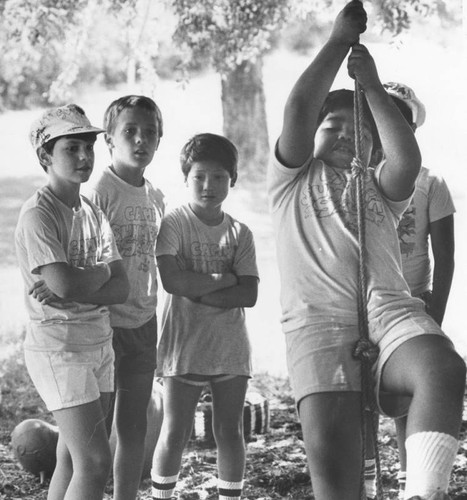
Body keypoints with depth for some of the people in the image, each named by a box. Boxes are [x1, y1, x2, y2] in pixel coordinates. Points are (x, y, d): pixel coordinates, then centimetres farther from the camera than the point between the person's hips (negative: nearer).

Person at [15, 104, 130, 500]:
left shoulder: (93, 214, 10)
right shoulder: (37, 214, -13)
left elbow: (121, 289, 2)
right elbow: (63, 283, -25)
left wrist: (70, 293, -15)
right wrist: (104, 271, -6)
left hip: (100, 344, 7)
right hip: (58, 348, -7)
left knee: (72, 459, 11)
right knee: (95, 463, -10)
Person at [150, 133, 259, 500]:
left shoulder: (240, 233, 5)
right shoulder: (174, 224, -4)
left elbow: (249, 295, -5)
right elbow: (172, 280, -19)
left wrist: (198, 291, -15)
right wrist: (225, 279, -12)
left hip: (231, 348, 3)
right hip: (185, 347, -3)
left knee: (230, 432, 9)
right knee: (175, 433, 2)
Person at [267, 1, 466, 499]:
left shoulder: (378, 187, 28)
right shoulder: (292, 179, 24)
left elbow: (408, 159, 4)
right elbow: (298, 108, 6)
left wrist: (371, 85, 7)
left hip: (391, 309, 2)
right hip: (318, 320, -2)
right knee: (328, 449, -21)